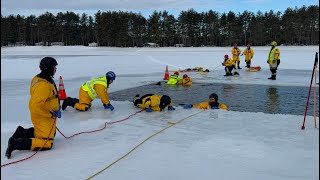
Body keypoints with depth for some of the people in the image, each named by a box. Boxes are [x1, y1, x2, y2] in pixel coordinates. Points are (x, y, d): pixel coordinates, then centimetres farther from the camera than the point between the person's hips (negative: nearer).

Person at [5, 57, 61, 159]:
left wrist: (56, 109, 12)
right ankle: (16, 144, -8)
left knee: (50, 134, 29)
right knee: (46, 144, -8)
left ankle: (22, 133, 24)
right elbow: (35, 106, -31)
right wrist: (51, 114, -21)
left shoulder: (39, 78, 4)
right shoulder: (43, 85, -28)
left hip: (46, 116, 10)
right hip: (43, 118, -10)